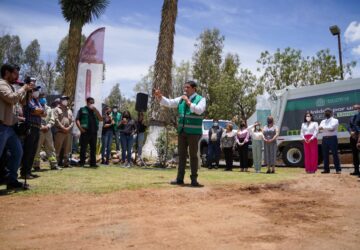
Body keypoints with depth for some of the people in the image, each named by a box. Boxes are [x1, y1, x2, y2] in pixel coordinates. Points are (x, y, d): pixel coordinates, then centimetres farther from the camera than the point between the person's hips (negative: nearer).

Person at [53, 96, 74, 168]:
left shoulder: (69, 110, 23)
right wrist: (63, 128, -13)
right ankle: (57, 162, -3)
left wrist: (69, 128, -3)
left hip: (68, 132, 5)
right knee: (58, 148, -6)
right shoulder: (57, 109, 6)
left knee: (67, 149, 6)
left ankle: (66, 162, 10)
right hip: (59, 131, -5)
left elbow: (72, 121, 15)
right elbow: (56, 120, -6)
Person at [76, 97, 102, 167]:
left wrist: (95, 110, -4)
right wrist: (80, 128, -13)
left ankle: (93, 163, 14)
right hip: (85, 132, -4)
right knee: (83, 148, 0)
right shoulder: (82, 110, 6)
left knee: (93, 148, 7)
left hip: (94, 132, 4)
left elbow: (101, 119, 4)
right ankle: (81, 162, 7)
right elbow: (77, 120, 0)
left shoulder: (95, 111, 16)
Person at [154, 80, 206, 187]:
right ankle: (180, 179, 16)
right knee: (181, 155, 9)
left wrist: (188, 102, -19)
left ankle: (194, 179, 9)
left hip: (193, 132, -5)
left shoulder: (201, 99, -3)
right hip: (182, 131, 5)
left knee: (193, 155, 0)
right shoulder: (181, 99, 12)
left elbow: (199, 110, -20)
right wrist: (159, 97, -4)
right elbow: (169, 103, 10)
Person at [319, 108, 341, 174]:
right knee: (325, 154, 5)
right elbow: (320, 129, 1)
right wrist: (328, 129, -12)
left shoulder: (335, 120, 2)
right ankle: (326, 169, 12)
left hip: (332, 138, -5)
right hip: (325, 139, 5)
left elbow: (331, 127, -16)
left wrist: (323, 128, -7)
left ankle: (338, 169, -1)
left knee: (335, 154, -5)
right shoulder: (323, 121, 18)